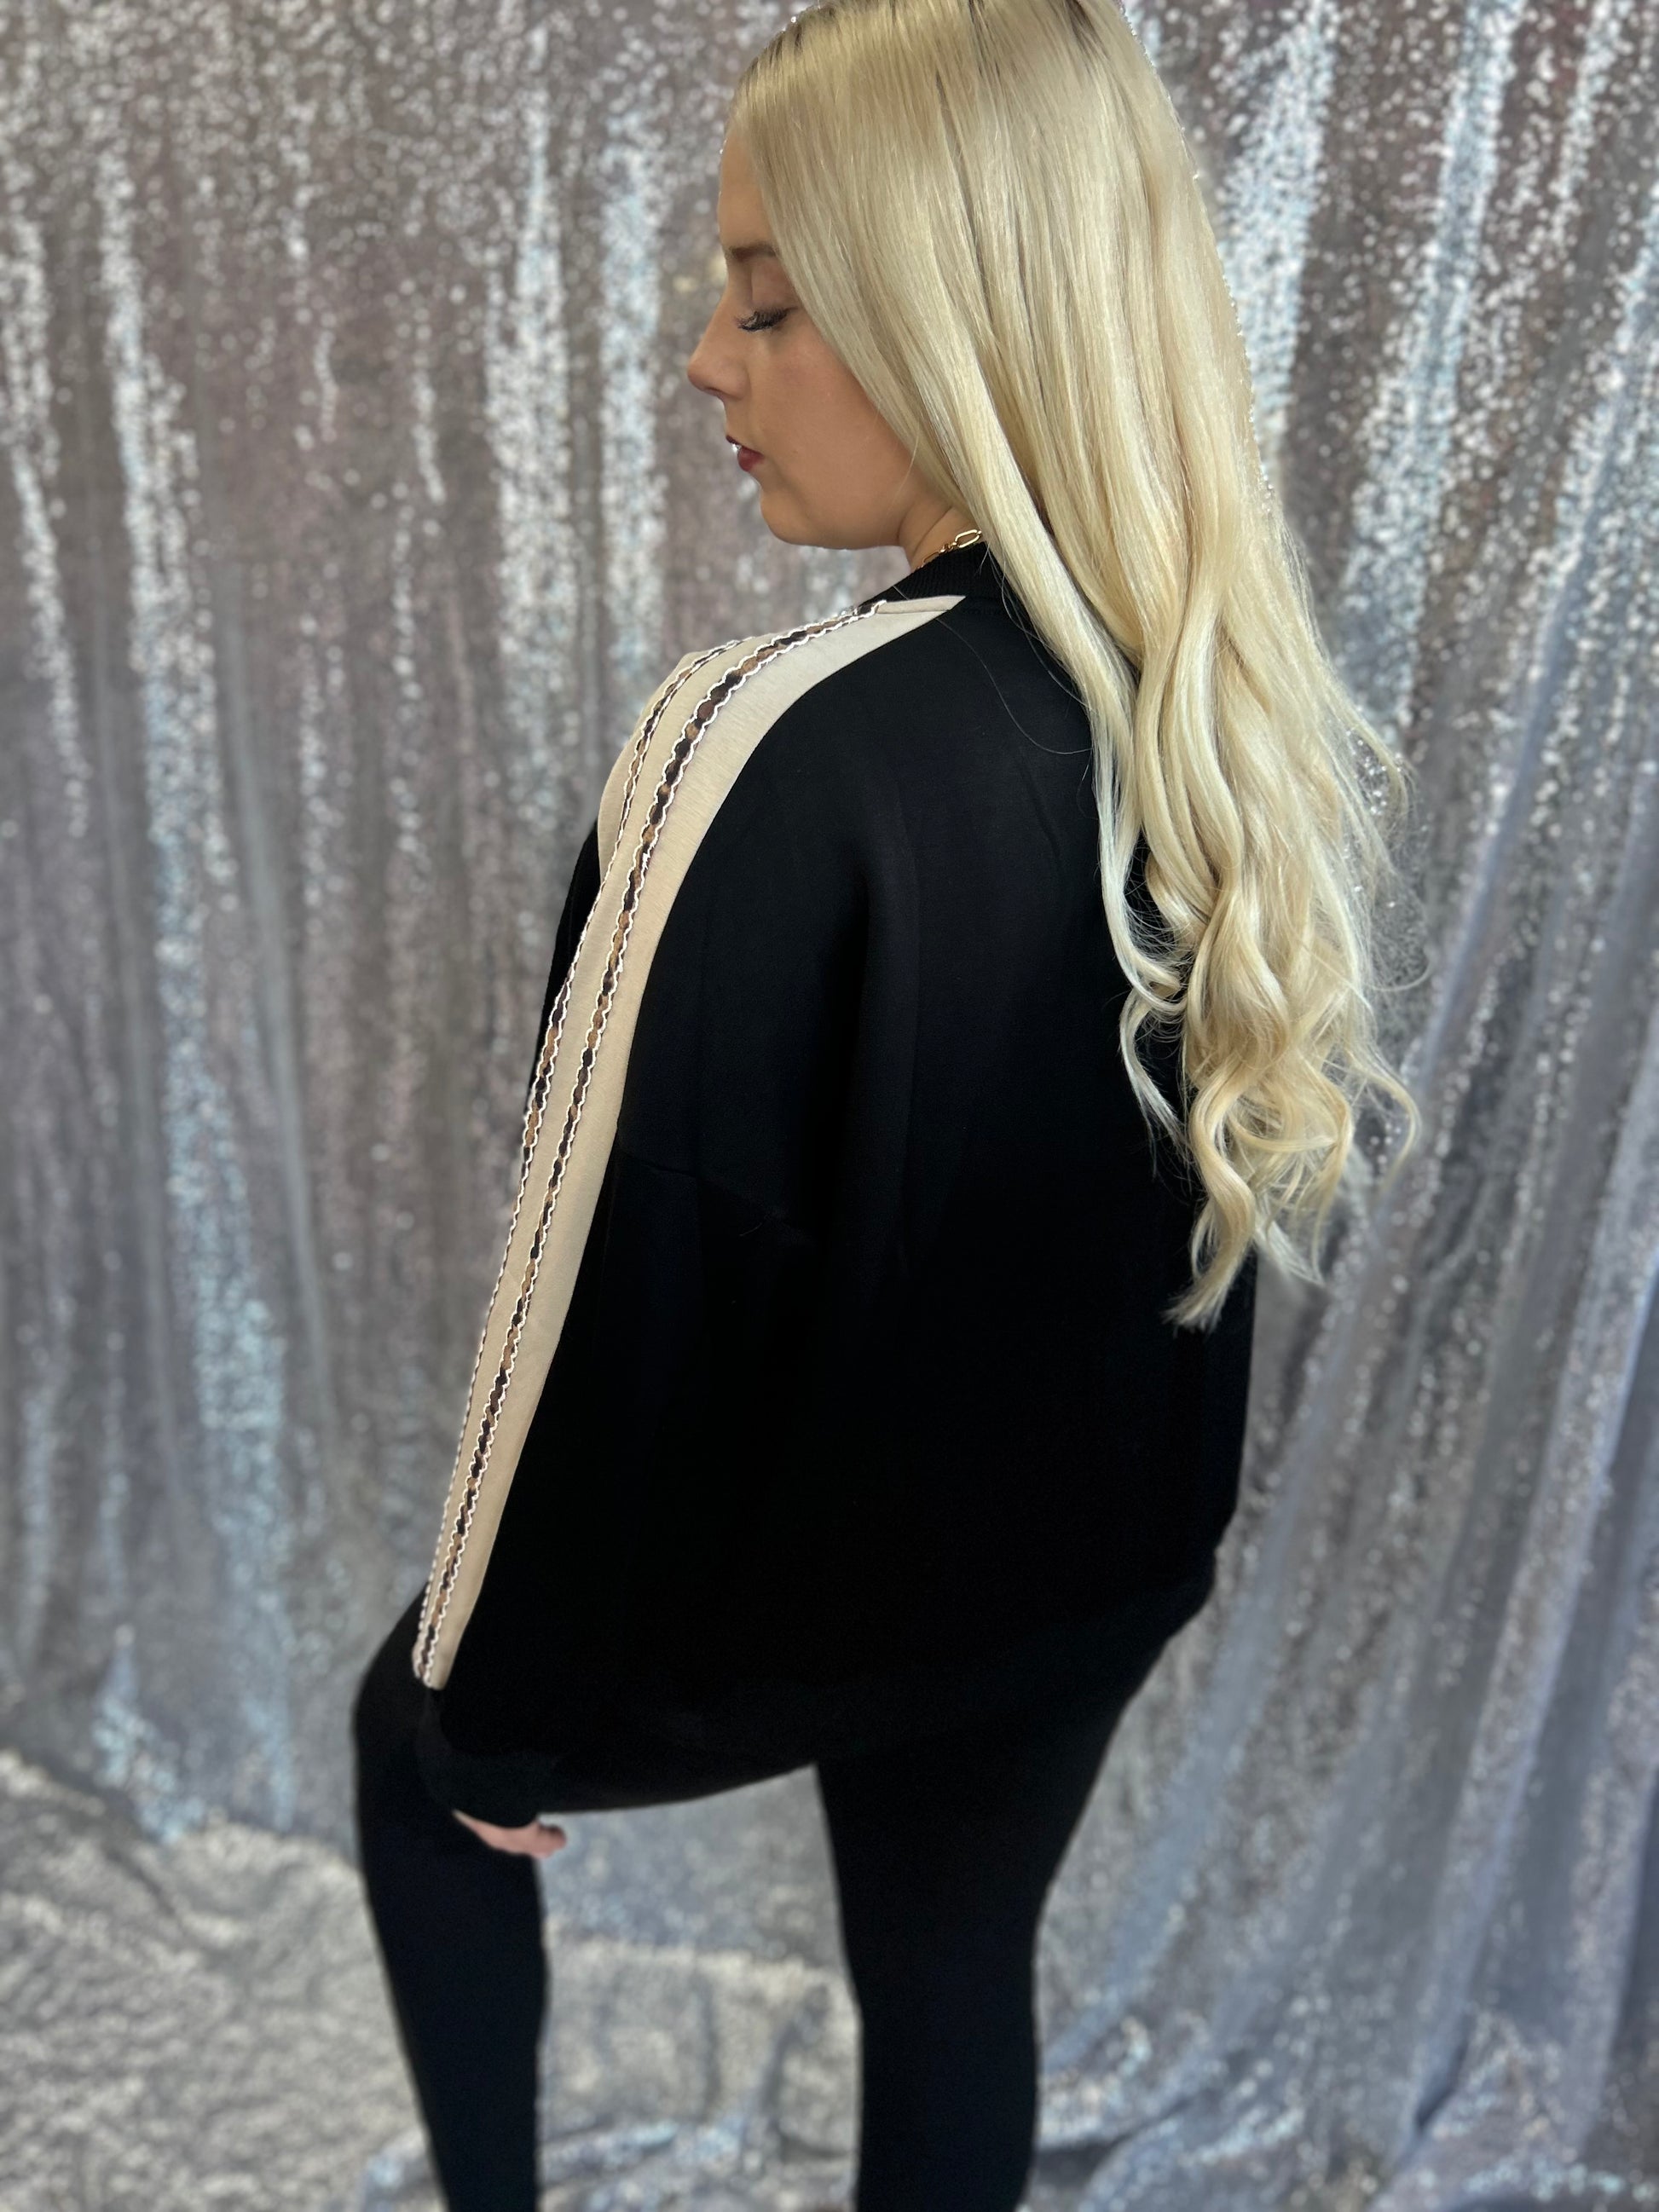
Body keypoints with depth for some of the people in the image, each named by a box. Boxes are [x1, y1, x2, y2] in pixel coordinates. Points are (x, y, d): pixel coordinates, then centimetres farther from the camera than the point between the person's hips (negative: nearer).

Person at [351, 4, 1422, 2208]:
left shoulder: (780, 757, -32)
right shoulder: (1247, 722, -9)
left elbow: (622, 1299, -25)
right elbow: (1237, 1174, 4)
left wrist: (502, 1706, -7)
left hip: (773, 1590, -5)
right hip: (1088, 1562, 6)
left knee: (417, 1746, 26)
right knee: (958, 1979, 29)